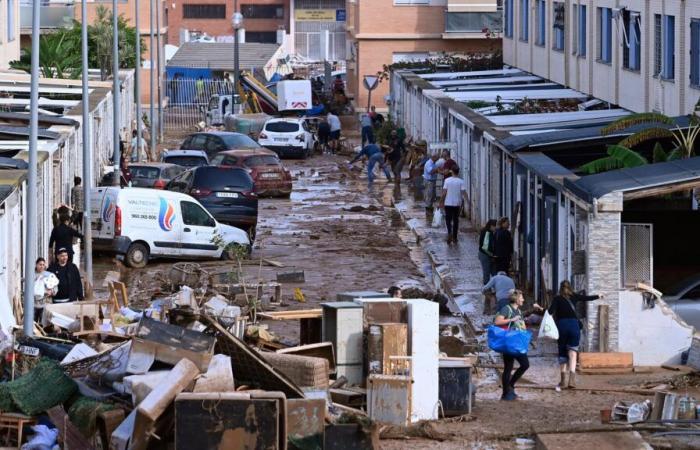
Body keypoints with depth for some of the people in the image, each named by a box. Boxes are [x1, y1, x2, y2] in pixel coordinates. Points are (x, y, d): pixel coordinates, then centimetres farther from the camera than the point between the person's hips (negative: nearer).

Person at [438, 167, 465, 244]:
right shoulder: (461, 182, -5)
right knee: (456, 220, 11)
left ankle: (449, 232, -16)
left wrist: (441, 202, 2)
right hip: (457, 203, 1)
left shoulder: (447, 180, -7)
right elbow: (463, 192, -9)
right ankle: (454, 238, 15)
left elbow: (444, 193, -8)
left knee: (448, 219, 10)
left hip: (448, 203, -1)